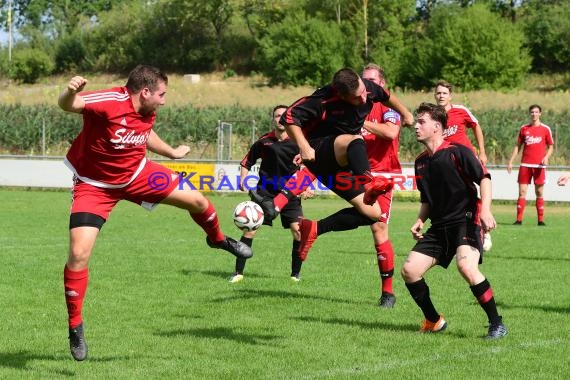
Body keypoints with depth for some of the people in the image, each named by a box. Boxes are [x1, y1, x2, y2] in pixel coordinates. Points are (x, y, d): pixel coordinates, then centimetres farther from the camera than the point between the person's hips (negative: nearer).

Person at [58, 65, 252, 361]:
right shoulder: (109, 103, -32)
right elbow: (68, 105, -47)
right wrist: (70, 92, -70)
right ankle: (75, 326, 0)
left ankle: (217, 239, 42)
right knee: (79, 253, -18)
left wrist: (172, 153, 30)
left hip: (137, 173, 6)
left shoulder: (147, 112, -8)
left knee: (196, 200, 7)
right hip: (94, 185, -6)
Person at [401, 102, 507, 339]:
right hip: (439, 226, 8)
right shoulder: (420, 162, 15)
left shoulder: (457, 152, -7)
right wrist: (420, 221, 8)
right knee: (409, 270, -3)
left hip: (466, 220, -8)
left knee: (466, 266, -31)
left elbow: (484, 178, -11)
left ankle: (497, 324, -18)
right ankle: (434, 321, 15)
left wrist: (485, 210, -24)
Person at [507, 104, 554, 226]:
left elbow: (551, 146, 8)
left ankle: (541, 220, 5)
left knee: (539, 193, 1)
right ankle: (519, 219, -3)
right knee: (522, 192, -3)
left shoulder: (545, 129, 5)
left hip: (539, 165, -1)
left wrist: (546, 157, -11)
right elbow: (518, 146, 13)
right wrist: (511, 161, 6)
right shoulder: (524, 128, 10)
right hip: (525, 165, 1)